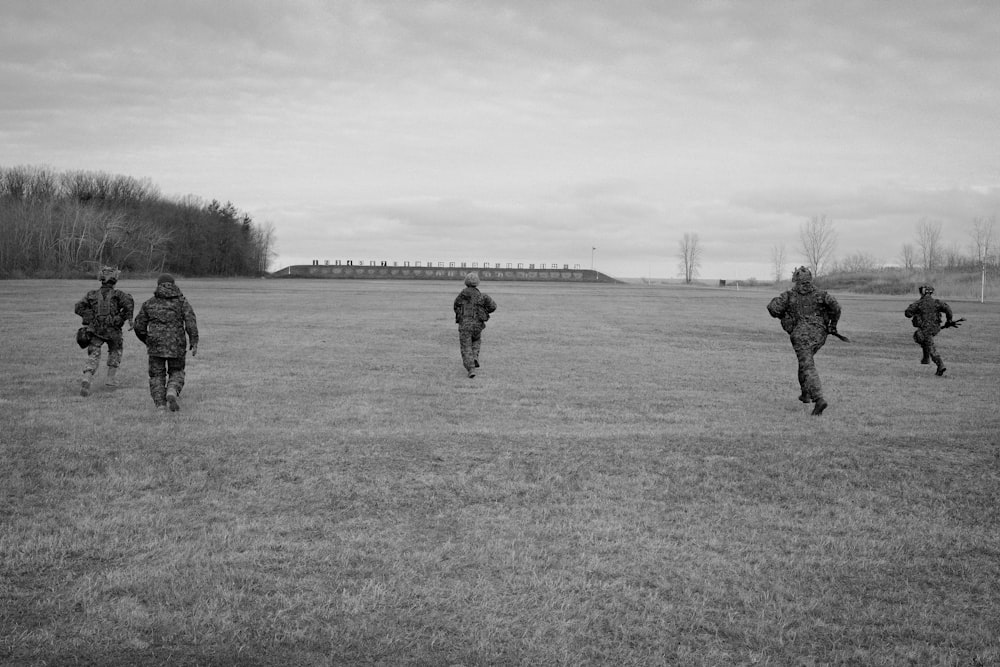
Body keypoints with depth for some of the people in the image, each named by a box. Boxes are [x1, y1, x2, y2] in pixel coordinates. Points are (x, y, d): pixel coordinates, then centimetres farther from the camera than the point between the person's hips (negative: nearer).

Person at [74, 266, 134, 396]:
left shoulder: (92, 294, 11)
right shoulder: (117, 294, 3)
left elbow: (79, 308, 2)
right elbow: (128, 301, -18)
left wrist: (92, 317, 6)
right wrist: (128, 318, -9)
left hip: (95, 330, 1)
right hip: (113, 330, -1)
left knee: (93, 357, -1)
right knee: (116, 351, 26)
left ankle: (86, 380, -26)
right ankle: (110, 379, 23)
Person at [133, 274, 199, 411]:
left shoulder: (149, 303, 10)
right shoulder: (181, 301, 6)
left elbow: (139, 326, 11)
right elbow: (190, 321, -8)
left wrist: (147, 341, 27)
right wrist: (194, 343, -10)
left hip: (156, 344, 1)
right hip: (176, 345, -1)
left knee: (157, 376, 11)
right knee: (176, 373, 15)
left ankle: (160, 405, -1)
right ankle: (172, 392, -14)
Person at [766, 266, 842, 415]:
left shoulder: (790, 295, 3)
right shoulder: (820, 294, 8)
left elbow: (772, 307, -9)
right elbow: (835, 306, -7)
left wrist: (782, 316, 12)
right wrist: (833, 324, 7)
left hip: (801, 335, -4)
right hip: (819, 334, 4)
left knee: (808, 368, -10)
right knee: (806, 360, 28)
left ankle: (818, 399, -27)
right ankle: (806, 394, 30)